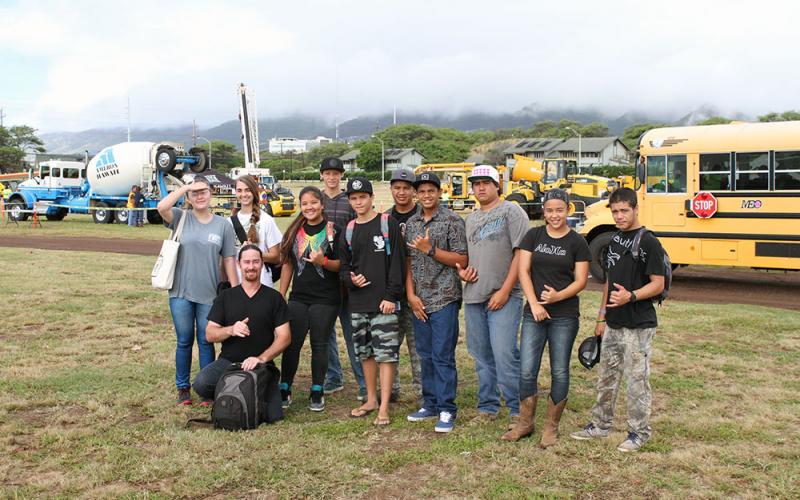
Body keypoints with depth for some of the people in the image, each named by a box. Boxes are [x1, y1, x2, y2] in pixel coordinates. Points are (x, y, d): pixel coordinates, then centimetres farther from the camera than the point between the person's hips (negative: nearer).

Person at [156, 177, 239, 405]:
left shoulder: (223, 225, 3)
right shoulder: (181, 218, 0)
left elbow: (229, 260, 3)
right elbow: (161, 207, -21)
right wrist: (184, 187, -14)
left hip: (209, 294, 0)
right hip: (181, 293, 0)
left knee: (206, 342, 10)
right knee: (184, 342, 10)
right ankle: (183, 388, 23)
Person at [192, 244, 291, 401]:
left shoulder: (274, 298, 4)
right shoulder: (225, 296, 10)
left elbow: (284, 337, -2)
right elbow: (209, 334, 5)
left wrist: (261, 358, -17)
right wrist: (231, 330, -17)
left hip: (261, 364, -2)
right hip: (227, 362, 2)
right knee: (201, 383, -29)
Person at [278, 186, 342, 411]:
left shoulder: (334, 231, -3)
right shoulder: (295, 231, 9)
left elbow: (341, 265, -3)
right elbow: (288, 265, 13)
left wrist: (323, 261, -22)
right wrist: (280, 296, 10)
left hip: (326, 299, -3)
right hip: (298, 298, 3)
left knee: (319, 345, 4)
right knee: (291, 344, 3)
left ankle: (317, 393, 15)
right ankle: (284, 390, 13)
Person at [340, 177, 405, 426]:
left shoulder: (388, 224, -3)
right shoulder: (348, 230, 12)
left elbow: (397, 262, -7)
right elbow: (343, 265, 17)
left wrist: (391, 296, -13)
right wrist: (350, 279, -6)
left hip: (383, 302, -5)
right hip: (357, 302, 5)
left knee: (386, 353, -5)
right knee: (365, 353, 12)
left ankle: (384, 407, -1)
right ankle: (371, 400, 25)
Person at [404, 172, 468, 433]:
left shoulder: (453, 221, -5)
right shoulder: (412, 223, 11)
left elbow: (462, 260, -8)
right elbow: (409, 262, 11)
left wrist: (430, 249, -16)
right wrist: (411, 295, 2)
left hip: (444, 299, -5)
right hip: (419, 301, 5)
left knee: (443, 356, -4)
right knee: (426, 355, 12)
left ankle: (446, 410, 4)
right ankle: (430, 404, 22)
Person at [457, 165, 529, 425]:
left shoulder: (511, 212, -3)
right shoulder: (470, 219, 18)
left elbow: (521, 254, -10)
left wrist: (505, 291, -15)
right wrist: (461, 270, 3)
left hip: (503, 297, -6)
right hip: (473, 296, 7)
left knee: (504, 355, -10)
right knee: (481, 356, 12)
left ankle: (518, 410, 3)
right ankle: (487, 406, 24)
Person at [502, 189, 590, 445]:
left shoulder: (577, 242, -1)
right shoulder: (533, 236, 5)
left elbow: (581, 281, -4)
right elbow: (523, 271, 0)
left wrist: (557, 296, -21)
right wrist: (534, 303, -11)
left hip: (565, 316, -1)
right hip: (534, 313, 2)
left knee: (559, 371, 6)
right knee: (526, 371, 0)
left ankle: (551, 426, 20)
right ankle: (525, 422, 18)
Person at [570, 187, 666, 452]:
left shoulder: (648, 242, -11)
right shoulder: (615, 240, 12)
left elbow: (658, 284, -13)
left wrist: (630, 296, -29)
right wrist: (602, 317, 17)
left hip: (639, 325, -7)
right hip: (613, 324, 8)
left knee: (636, 380, 1)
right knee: (607, 376, 15)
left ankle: (639, 431, 15)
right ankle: (600, 425, 27)